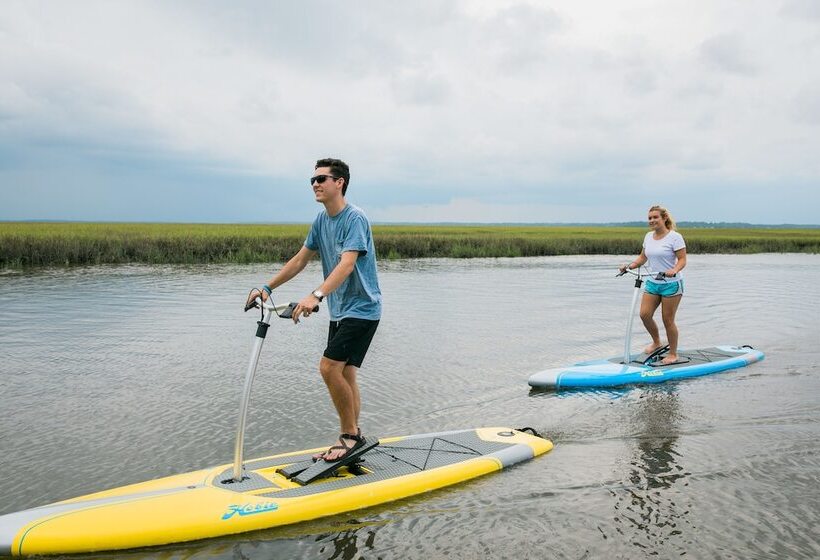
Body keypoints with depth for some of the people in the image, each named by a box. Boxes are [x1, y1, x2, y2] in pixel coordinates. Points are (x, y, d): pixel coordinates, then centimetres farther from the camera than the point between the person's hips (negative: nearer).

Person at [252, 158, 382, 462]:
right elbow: (300, 260, 15)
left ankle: (351, 435, 0)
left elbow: (347, 264, -30)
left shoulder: (355, 218, -17)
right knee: (344, 375, 10)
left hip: (362, 309, -8)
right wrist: (268, 287, 8)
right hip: (340, 311, 8)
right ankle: (351, 438, 20)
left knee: (329, 367, -16)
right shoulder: (321, 220, 9)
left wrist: (316, 295, -42)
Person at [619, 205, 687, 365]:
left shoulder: (675, 237, -11)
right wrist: (630, 265, -4)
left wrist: (674, 270, -33)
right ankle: (656, 343, 23)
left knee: (668, 320, -1)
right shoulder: (649, 236, 8)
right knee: (645, 314, -2)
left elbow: (682, 260, -14)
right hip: (652, 283, 6)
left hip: (671, 284, -6)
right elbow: (643, 257, 13)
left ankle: (673, 354, 16)